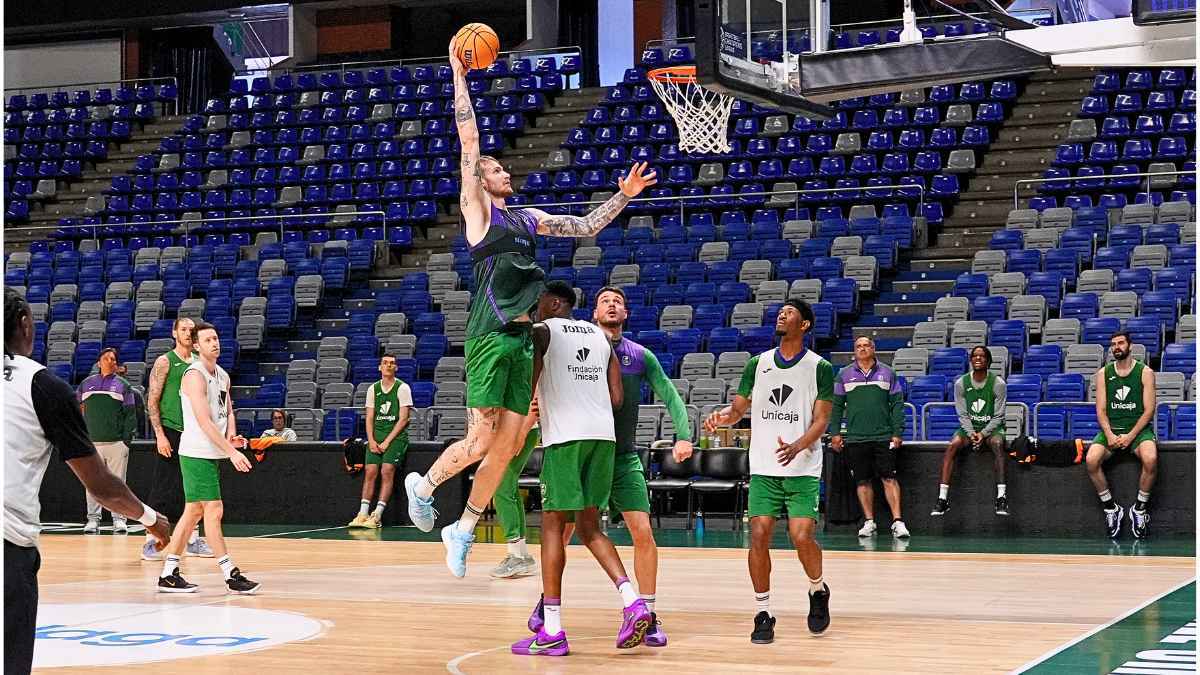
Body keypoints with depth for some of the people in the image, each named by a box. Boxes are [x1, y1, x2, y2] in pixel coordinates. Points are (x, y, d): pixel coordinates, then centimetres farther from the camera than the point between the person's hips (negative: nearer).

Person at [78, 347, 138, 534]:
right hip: (91, 442, 2)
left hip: (116, 442, -2)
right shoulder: (86, 384, 13)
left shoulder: (123, 385, 8)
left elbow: (130, 414, 4)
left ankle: (119, 519, 2)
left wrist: (127, 439, -5)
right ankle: (93, 519, 5)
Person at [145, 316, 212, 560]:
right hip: (170, 432, -6)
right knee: (163, 490, -6)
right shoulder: (165, 362, -4)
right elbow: (152, 401, -8)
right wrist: (160, 435, -15)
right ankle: (150, 542, -1)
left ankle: (193, 540, 16)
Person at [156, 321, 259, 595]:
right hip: (196, 453, -9)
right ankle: (231, 576, -4)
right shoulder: (195, 375, -15)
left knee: (194, 511, 11)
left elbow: (228, 410, 22)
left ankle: (168, 574, 16)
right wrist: (232, 451, -25)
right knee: (214, 510, -7)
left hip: (211, 454, 9)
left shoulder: (222, 375, 12)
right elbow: (204, 422, -22)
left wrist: (231, 434, 0)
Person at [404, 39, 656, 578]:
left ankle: (464, 529, 17)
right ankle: (422, 485, 14)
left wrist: (623, 197, 18)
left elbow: (585, 227, 27)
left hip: (522, 336, 7)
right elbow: (469, 138, -1)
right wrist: (459, 74, -2)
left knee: (507, 445, 5)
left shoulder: (527, 218, 22)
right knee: (481, 441, -11)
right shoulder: (476, 207, 3)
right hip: (489, 336, -7)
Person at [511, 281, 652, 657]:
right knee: (589, 526, 15)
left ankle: (551, 632, -3)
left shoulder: (542, 332, 2)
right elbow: (617, 398, 14)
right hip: (604, 435, 6)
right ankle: (633, 604, -3)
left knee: (552, 526, 0)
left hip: (564, 436, -6)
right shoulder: (600, 336, 20)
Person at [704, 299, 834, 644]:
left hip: (803, 470, -3)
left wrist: (797, 446, -25)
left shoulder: (820, 367, -1)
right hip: (763, 469, 3)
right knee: (759, 536, -8)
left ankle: (818, 590, 17)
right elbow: (739, 407, 11)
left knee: (802, 536, -14)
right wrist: (724, 416, -14)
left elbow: (821, 419, -6)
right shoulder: (757, 364, 9)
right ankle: (763, 614, 4)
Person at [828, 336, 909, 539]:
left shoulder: (887, 373, 7)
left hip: (883, 437, -1)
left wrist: (897, 433, -2)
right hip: (855, 437, 1)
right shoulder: (844, 375, 8)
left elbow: (897, 404, 6)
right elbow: (836, 406, 9)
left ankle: (897, 521, -8)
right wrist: (835, 433, 2)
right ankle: (869, 522, 11)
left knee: (889, 478, -7)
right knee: (862, 481, 4)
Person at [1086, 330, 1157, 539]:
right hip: (1111, 428, 2)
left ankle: (1140, 508, -13)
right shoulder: (1103, 373, 8)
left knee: (1151, 459, -34)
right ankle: (1110, 508, -9)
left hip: (1138, 428, -2)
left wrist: (1130, 436, -15)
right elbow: (1101, 410, 5)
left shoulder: (1145, 372, 1)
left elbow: (1149, 410, -3)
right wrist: (1109, 435, -13)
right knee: (1091, 461, -27)